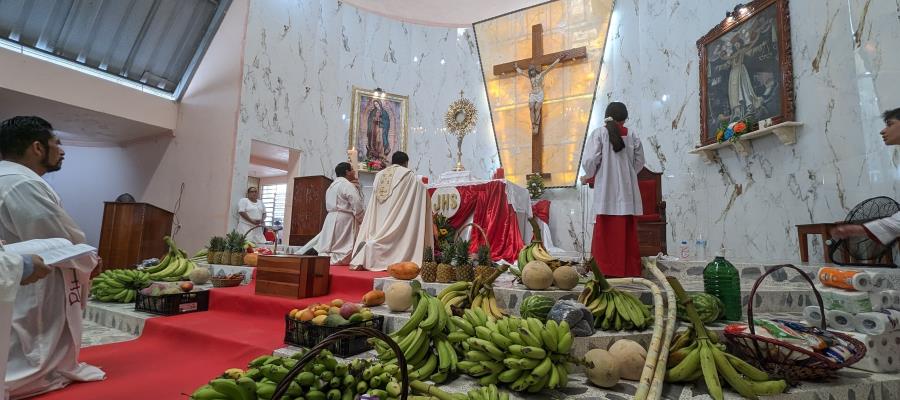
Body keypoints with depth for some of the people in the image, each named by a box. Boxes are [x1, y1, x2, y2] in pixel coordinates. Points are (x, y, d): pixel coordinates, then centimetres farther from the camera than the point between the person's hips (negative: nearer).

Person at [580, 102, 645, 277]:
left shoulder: (599, 133, -2)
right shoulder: (632, 135, 7)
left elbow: (590, 161, -10)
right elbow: (639, 162, 10)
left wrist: (588, 177, 8)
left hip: (606, 190, -3)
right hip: (627, 191, 3)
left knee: (606, 230, 1)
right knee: (627, 231, 8)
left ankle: (606, 268, 1)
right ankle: (629, 268, 12)